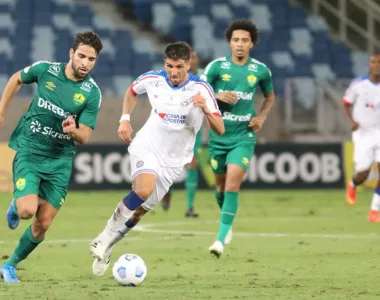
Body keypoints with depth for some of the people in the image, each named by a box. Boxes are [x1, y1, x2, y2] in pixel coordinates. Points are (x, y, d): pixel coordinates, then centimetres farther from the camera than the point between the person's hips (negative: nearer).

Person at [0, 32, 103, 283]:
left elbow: (84, 137, -8)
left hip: (60, 160, 2)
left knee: (43, 224, 0)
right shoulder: (45, 70, -8)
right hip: (29, 151, -2)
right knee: (28, 210, -22)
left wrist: (73, 130, -31)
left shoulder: (92, 93, -9)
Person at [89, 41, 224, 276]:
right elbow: (132, 91, 15)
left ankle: (107, 247, 29)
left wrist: (206, 109, -39)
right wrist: (125, 119, 3)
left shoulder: (201, 89, -16)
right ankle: (107, 234, -14)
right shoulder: (153, 80, -9)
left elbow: (220, 129, -20)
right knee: (144, 190, -31)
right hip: (147, 146, -1)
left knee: (140, 209, 7)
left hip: (173, 160, 1)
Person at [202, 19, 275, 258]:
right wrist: (218, 96, -21)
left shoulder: (260, 70, -1)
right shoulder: (217, 66, -5)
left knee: (233, 184, -18)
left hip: (244, 137, -1)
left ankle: (221, 238, -19)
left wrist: (262, 117, 0)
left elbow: (270, 96, 17)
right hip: (219, 135, 1)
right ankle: (227, 225, 42)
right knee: (221, 185, 14)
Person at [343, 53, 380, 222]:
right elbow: (346, 105, 3)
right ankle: (352, 186, 37)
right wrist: (352, 121, -15)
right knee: (363, 174, -2)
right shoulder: (358, 85, -7)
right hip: (362, 134, -2)